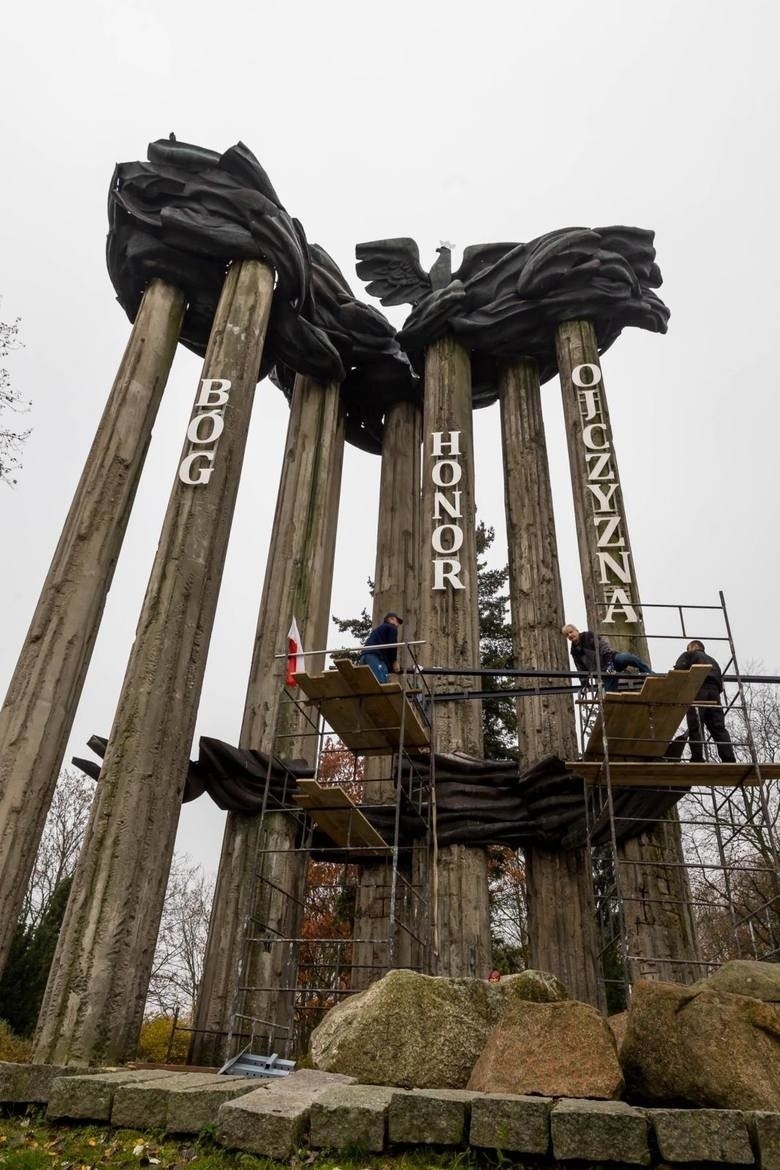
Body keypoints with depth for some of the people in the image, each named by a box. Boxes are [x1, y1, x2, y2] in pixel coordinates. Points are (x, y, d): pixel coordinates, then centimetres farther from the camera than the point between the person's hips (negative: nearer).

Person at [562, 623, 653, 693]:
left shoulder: (589, 636, 1)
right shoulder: (575, 652, 14)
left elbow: (605, 649, -10)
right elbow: (582, 670, 19)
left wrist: (609, 665, -22)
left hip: (611, 659, -5)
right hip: (604, 672, 5)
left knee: (625, 657, -36)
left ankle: (650, 675, -30)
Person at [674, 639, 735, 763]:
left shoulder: (689, 655, 21)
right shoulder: (713, 661, 39)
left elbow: (678, 670, 2)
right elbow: (720, 683, 26)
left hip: (698, 689, -6)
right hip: (714, 690, 6)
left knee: (695, 726, -13)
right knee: (719, 728, -2)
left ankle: (697, 759, -23)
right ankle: (729, 759, -14)